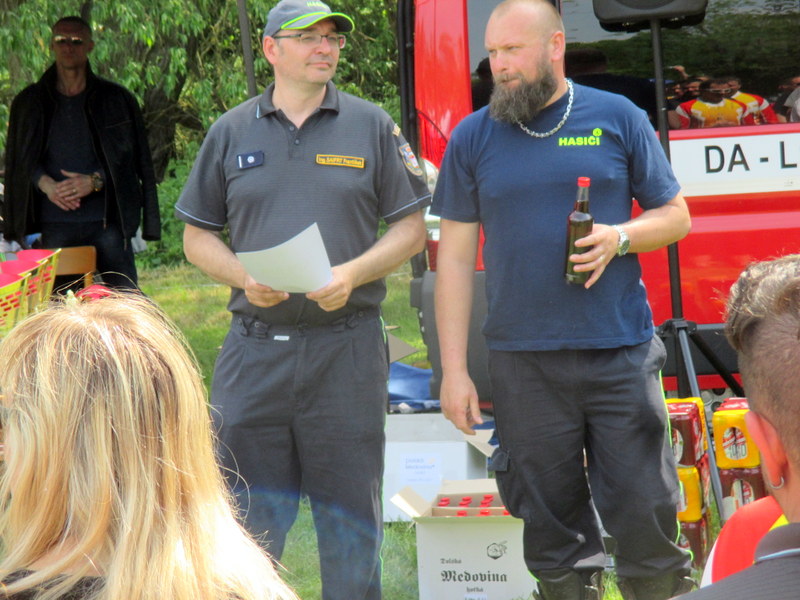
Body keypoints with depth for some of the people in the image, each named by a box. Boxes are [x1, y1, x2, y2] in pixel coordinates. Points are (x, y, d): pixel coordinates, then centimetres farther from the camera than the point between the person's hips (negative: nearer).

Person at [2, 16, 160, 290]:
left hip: (108, 219, -1)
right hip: (55, 223, 1)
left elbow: (129, 155, 5)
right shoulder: (29, 103, 13)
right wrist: (44, 183, -12)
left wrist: (95, 181, -12)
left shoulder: (116, 99, 9)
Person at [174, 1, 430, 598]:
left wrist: (353, 273, -11)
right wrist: (244, 277, -7)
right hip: (255, 349, 1)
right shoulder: (232, 133, 10)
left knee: (350, 514, 4)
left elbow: (411, 228, 6)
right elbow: (198, 235, 13)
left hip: (346, 346, -1)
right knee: (247, 524, 2)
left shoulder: (372, 127, 7)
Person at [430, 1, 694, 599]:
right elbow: (456, 257, 6)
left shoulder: (618, 118, 4)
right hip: (524, 366, 1)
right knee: (554, 527, 5)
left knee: (646, 515, -2)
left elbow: (675, 214, 10)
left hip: (620, 354, -1)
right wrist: (454, 370, 1)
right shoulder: (473, 138, 6)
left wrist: (619, 238, -12)